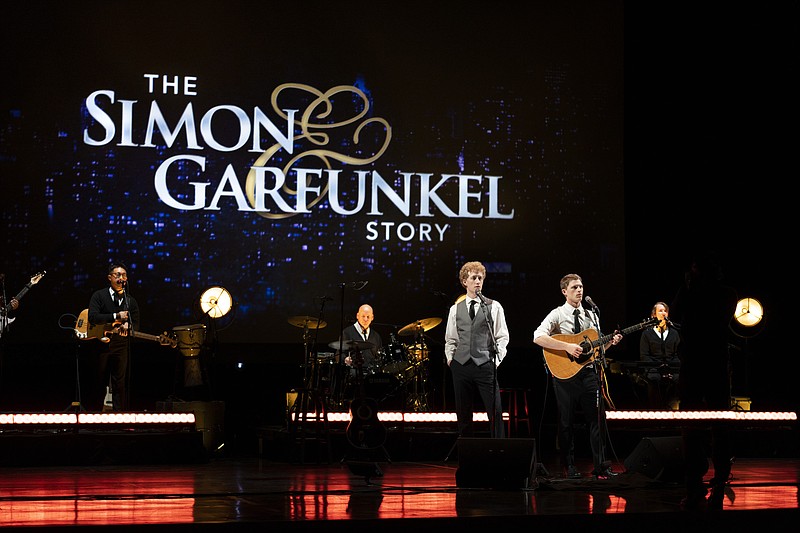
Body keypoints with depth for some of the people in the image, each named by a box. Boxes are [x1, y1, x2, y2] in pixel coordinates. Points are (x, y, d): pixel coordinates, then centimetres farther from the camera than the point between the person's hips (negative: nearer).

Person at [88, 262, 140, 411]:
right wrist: (116, 316, -20)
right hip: (101, 343, -2)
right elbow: (92, 317, -14)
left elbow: (136, 326, 8)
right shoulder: (99, 296, 0)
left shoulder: (131, 301, 11)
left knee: (120, 384, 1)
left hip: (121, 347, 2)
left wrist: (127, 327, -16)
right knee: (99, 383, 4)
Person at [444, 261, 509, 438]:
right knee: (463, 414, 6)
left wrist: (497, 359, -5)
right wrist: (450, 358, 7)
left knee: (495, 411, -10)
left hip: (485, 365, -3)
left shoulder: (494, 307, 6)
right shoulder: (455, 309, 14)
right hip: (461, 365, 3)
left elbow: (502, 337, 5)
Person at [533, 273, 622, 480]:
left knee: (597, 417, 0)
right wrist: (567, 347, -23)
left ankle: (601, 466, 4)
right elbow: (538, 337, -18)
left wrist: (610, 342, -1)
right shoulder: (557, 315, -3)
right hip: (565, 371, -4)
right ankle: (569, 467, 12)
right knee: (567, 421, 3)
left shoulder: (591, 316, 14)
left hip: (588, 371, 4)